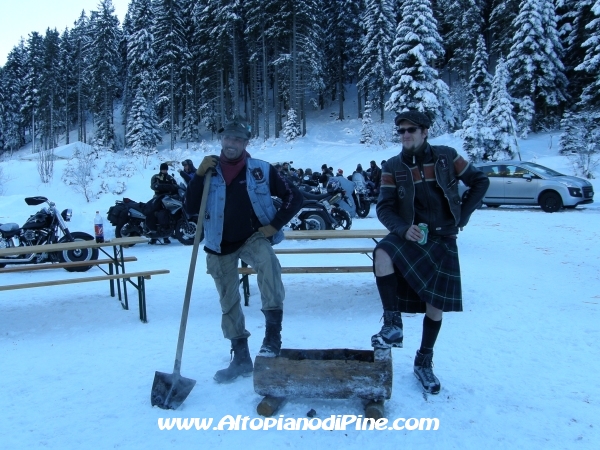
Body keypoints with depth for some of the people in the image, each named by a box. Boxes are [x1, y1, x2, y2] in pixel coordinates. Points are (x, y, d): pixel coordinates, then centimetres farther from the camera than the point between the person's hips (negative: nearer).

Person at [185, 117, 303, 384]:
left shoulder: (262, 170, -6)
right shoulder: (210, 172, 0)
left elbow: (294, 196, -2)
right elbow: (191, 209, -8)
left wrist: (274, 225, -10)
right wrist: (199, 175, -17)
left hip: (253, 238, -3)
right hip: (221, 246, 3)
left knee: (268, 260, -36)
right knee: (229, 303, 9)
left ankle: (273, 334, -30)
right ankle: (241, 359, 25)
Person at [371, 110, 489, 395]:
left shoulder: (446, 157, -3)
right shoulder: (393, 167, -2)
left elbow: (480, 182, 7)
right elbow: (384, 208, -6)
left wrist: (463, 216, -1)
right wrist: (403, 229, -25)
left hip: (442, 240, 1)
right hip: (409, 237, 0)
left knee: (435, 305, 4)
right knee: (382, 253, -34)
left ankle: (424, 362, 25)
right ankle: (392, 325, -22)